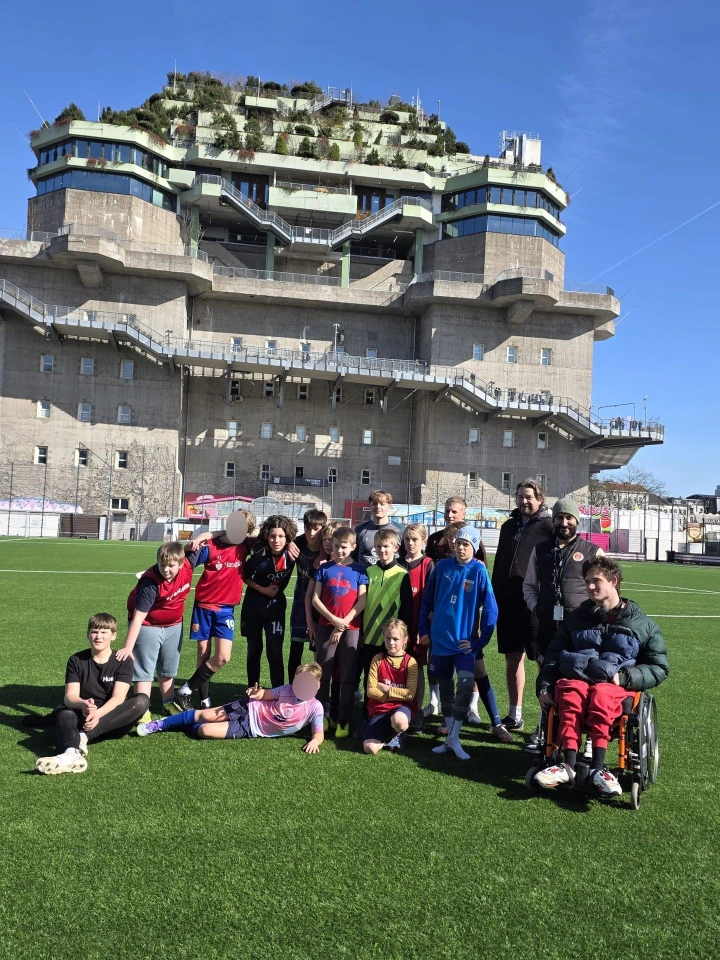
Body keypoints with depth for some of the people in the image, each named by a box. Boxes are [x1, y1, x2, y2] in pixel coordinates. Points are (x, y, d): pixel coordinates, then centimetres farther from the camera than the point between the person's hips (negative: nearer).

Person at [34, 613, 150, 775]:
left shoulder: (123, 661, -2)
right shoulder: (76, 660, 3)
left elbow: (118, 698, -13)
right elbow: (70, 696, -9)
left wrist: (98, 713, -33)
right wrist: (83, 705, -33)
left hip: (113, 720, 0)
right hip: (84, 717, 1)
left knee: (142, 700, -28)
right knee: (64, 714, -32)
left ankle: (84, 736, -39)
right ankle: (72, 753, -66)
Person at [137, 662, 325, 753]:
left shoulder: (315, 708, -16)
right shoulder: (287, 689, -8)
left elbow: (319, 733, -14)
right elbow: (266, 694, 5)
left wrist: (314, 741, -38)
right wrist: (257, 693, -18)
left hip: (250, 729, -2)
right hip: (248, 710, 2)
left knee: (205, 731, -16)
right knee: (204, 715, -5)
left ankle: (189, 728, 19)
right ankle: (159, 725, 16)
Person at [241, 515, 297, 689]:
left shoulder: (291, 554, -16)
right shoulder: (259, 557, -21)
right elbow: (245, 577, -5)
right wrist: (263, 590, -14)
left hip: (275, 607, 1)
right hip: (253, 606, 0)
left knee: (275, 652, -4)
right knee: (254, 650, 11)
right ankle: (253, 688, 26)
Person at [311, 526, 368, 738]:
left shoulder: (359, 570, 2)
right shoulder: (324, 568, 5)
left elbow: (362, 601, -3)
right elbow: (315, 599, 2)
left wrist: (344, 623, -9)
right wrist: (333, 619, -10)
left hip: (351, 629, -1)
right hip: (326, 627, 1)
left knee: (347, 677, 2)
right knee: (323, 674, 6)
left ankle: (344, 720, 10)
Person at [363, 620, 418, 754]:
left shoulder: (410, 662, -3)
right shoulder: (377, 660, 0)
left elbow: (410, 694, -10)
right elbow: (371, 691, -4)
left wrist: (387, 689, -10)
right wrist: (390, 696, -15)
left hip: (402, 706, -2)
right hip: (380, 708, 2)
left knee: (398, 720, -41)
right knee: (369, 747, -22)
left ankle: (398, 734, -1)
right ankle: (388, 733, 13)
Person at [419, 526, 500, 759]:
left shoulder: (479, 571, -8)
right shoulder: (442, 567, 0)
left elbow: (490, 610, -6)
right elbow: (427, 600, 9)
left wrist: (479, 641, -8)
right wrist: (424, 629, 6)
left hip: (464, 641, -3)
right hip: (439, 639, 3)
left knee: (466, 684, -18)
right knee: (445, 687, 11)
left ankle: (454, 738, -4)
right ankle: (450, 737, 25)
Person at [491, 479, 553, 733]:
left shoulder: (547, 526, -3)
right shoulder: (509, 526, 16)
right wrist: (495, 596, 16)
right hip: (508, 602, 7)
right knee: (512, 658, 13)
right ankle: (514, 714, 24)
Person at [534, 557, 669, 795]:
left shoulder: (643, 624, 14)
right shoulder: (576, 618, 20)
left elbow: (659, 668, 10)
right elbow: (553, 656, 18)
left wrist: (624, 677, -7)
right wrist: (544, 686, 1)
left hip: (615, 686, -2)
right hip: (574, 677, 2)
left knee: (600, 694, -37)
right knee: (572, 693, -34)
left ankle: (597, 767, -42)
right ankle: (569, 765, -43)